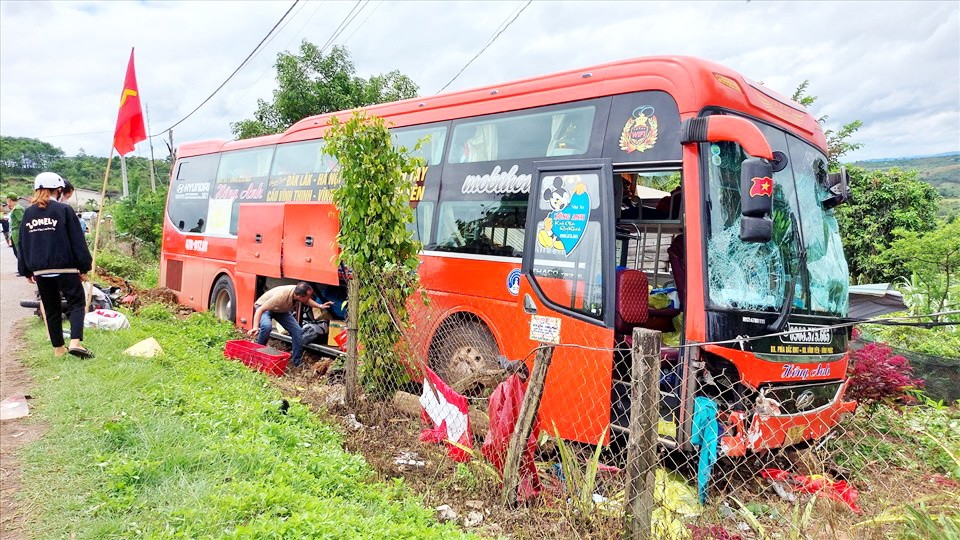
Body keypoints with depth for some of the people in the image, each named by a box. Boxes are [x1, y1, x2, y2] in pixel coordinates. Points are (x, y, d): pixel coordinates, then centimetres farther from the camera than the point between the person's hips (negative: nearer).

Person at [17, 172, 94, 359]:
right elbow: (77, 241, -7)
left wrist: (26, 271, 20)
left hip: (39, 271, 5)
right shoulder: (64, 210, -7)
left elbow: (23, 244, 13)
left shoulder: (28, 213, 9)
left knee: (51, 309, 13)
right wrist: (84, 267, -2)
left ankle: (58, 348, 18)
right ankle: (75, 342, -15)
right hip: (65, 268, -5)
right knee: (77, 303, 3)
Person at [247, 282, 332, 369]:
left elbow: (307, 300, 1)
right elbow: (260, 310, -39)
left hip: (281, 309, 6)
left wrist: (320, 306, -13)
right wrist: (255, 327, -50)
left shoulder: (299, 292, -25)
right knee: (266, 326, -36)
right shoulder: (281, 296, -43)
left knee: (297, 331, -9)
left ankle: (297, 362, 2)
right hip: (263, 307, -6)